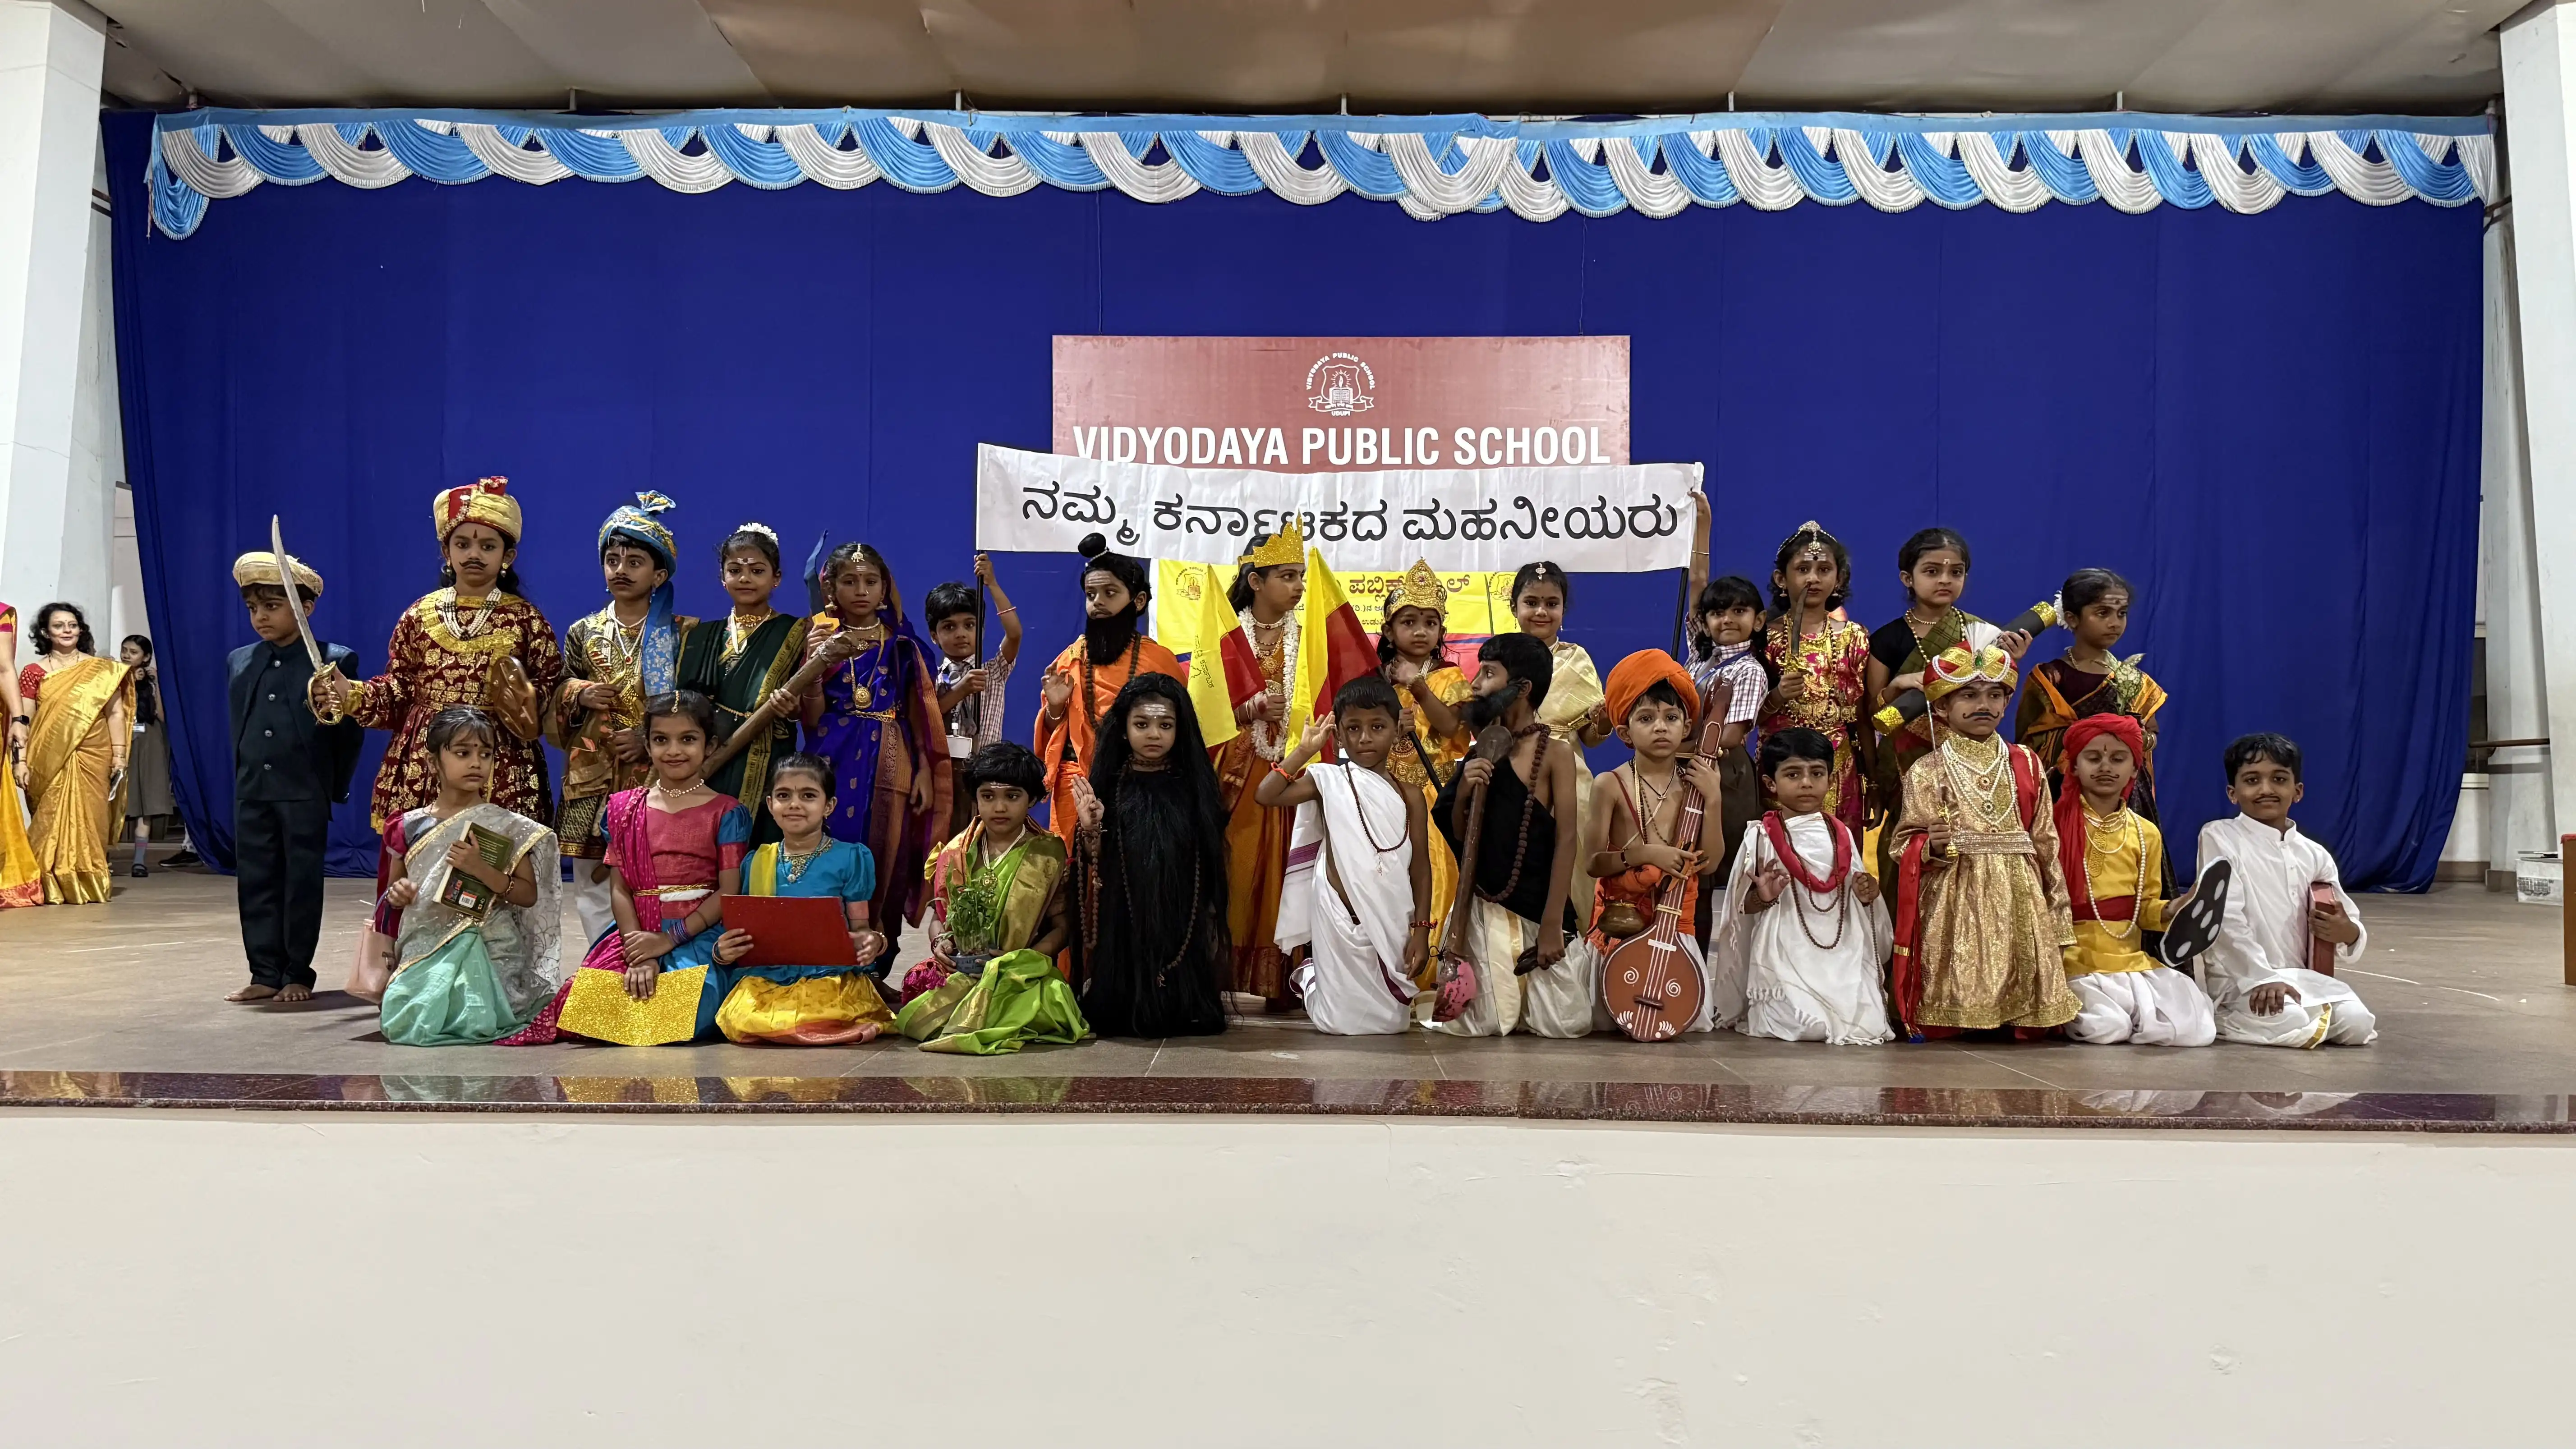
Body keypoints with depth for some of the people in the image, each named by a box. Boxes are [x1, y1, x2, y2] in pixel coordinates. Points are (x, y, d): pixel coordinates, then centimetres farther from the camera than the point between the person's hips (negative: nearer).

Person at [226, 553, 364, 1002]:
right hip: (251, 794, 5)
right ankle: (266, 974, 14)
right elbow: (237, 728, 16)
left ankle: (297, 975, 11)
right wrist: (242, 781, 11)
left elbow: (352, 732, -4)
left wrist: (333, 787, -3)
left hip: (305, 794, -5)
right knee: (255, 884, 7)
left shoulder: (335, 661, -5)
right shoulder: (238, 663, 11)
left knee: (302, 884, 2)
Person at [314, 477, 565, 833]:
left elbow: (554, 690, 1)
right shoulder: (420, 614, 9)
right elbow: (399, 690, 11)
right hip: (425, 763, 2)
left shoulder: (526, 618, 3)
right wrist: (352, 696, -4)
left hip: (502, 768, -2)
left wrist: (530, 704, -19)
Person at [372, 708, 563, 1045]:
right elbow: (393, 889, 21)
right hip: (422, 950, 3)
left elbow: (529, 895, -3)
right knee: (401, 1020, -21)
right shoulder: (410, 827, 8)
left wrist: (482, 869, -16)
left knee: (469, 1020, -26)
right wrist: (396, 894, -3)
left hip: (487, 951, -3)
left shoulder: (505, 827, 1)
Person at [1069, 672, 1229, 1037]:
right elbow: (1097, 866, 2)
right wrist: (1092, 829, -17)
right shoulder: (1110, 787, 2)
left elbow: (1211, 861, 6)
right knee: (1118, 1016, -2)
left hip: (1182, 925, 0)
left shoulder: (1193, 786, 3)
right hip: (1124, 926, 0)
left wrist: (1212, 923, 2)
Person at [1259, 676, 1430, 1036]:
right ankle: (1310, 976, 33)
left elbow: (1420, 867, 4)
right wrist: (1305, 750, -10)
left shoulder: (1409, 796, 4)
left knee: (1392, 1022, 7)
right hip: (1342, 919, -3)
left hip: (1394, 922, 3)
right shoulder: (1328, 779, -3)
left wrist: (1421, 929, -2)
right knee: (1346, 1022, 0)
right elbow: (1265, 795, -14)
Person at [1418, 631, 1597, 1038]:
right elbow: (1460, 839, 8)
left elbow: (1566, 841, -12)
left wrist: (1552, 924, -15)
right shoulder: (1482, 752, 5)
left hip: (1540, 911, -3)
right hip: (1490, 908, 3)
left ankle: (1585, 959, 28)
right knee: (1489, 1024, -6)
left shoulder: (1555, 755, -9)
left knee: (1566, 1023, -3)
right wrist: (1463, 794, -14)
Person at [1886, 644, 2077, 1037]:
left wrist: (2058, 917, 12)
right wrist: (1932, 848, -23)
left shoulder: (2026, 765, 11)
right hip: (1957, 903, -3)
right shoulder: (1927, 771, 1)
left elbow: (2046, 841, 13)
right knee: (1951, 1031, -7)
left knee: (2031, 1014, 2)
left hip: (2020, 898, 3)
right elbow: (1905, 842, 1)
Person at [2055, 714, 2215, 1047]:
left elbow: (2145, 906, 16)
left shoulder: (2147, 833, 12)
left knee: (2195, 1031, -15)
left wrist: (2171, 910, -7)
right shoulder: (2056, 824, -3)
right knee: (2106, 1029, -27)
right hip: (2076, 961, -4)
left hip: (2133, 959, 5)